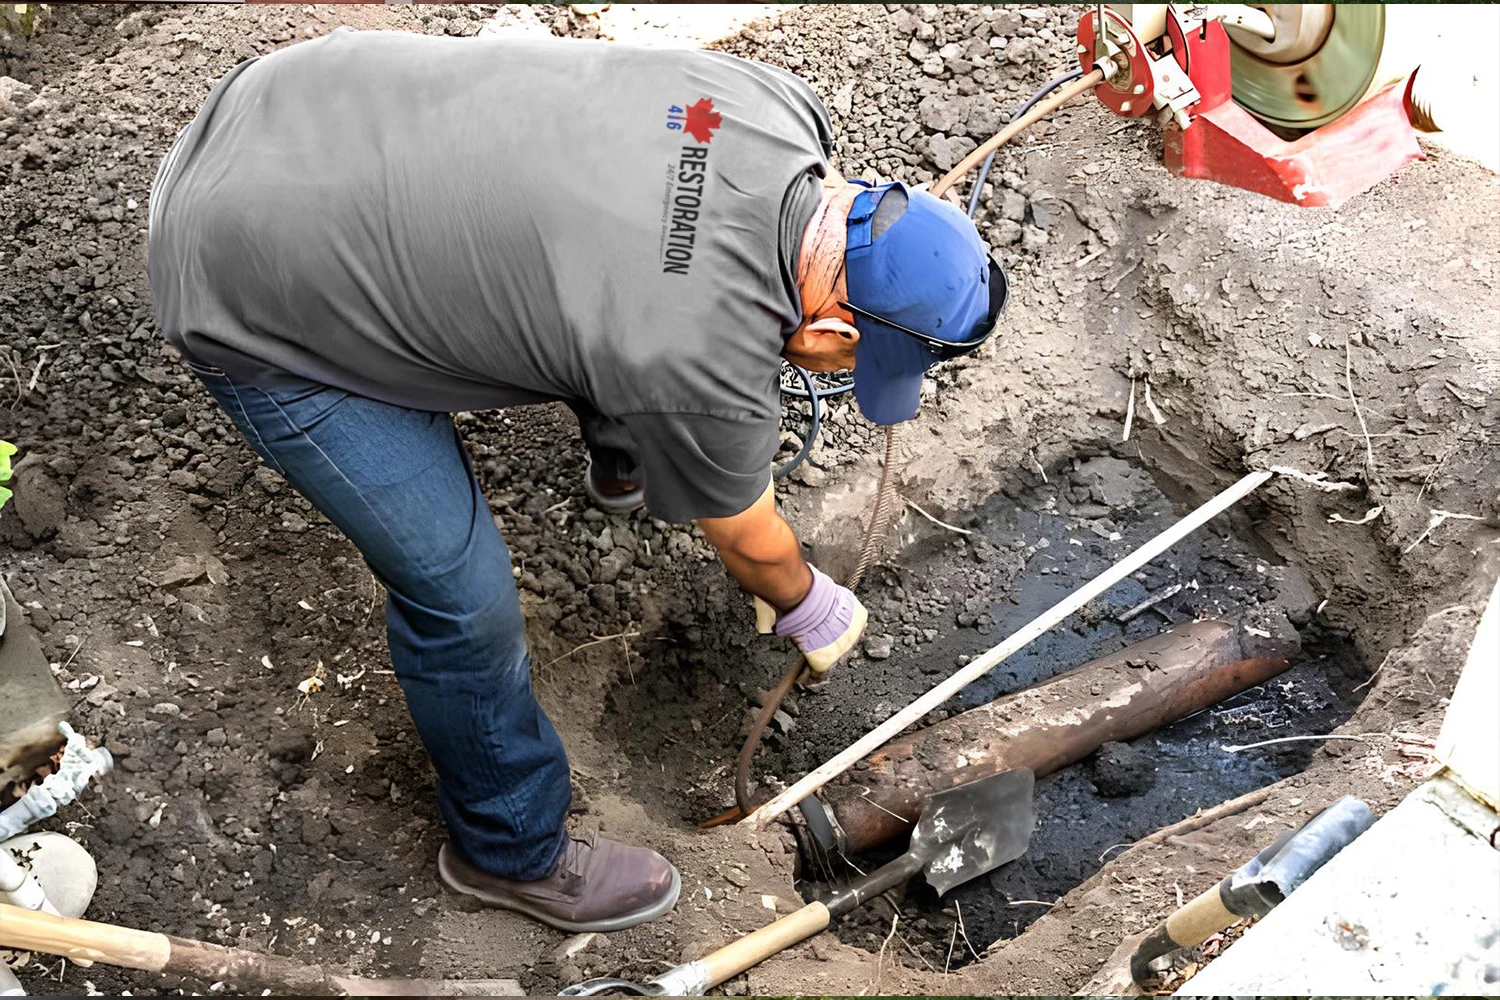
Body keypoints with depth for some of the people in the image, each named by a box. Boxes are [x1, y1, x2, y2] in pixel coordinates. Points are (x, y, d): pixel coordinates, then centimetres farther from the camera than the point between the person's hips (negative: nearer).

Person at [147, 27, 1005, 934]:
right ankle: (512, 851, 23)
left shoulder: (780, 108, -10)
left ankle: (623, 444, 50)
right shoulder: (705, 369, -28)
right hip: (254, 295, -8)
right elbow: (749, 544, -5)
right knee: (460, 590, -3)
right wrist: (817, 612, 16)